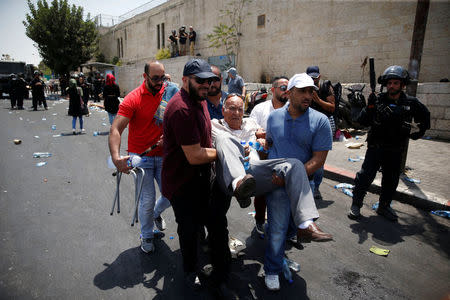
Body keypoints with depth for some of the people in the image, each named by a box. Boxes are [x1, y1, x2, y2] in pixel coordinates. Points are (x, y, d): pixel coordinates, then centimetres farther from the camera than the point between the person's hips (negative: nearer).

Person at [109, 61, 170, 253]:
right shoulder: (133, 99, -14)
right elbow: (115, 130, -22)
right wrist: (116, 157, -37)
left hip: (162, 155, 4)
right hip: (140, 157, -4)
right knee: (147, 200, 1)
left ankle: (156, 214, 43)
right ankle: (146, 236, 27)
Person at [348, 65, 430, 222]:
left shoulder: (411, 103, 1)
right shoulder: (377, 100, -6)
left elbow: (425, 115, 21)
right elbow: (362, 121, -10)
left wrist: (421, 131, 14)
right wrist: (369, 106, -23)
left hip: (396, 150, 3)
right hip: (376, 147, -3)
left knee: (391, 180, 13)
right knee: (365, 175, -7)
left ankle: (384, 207, 29)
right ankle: (356, 205, 6)